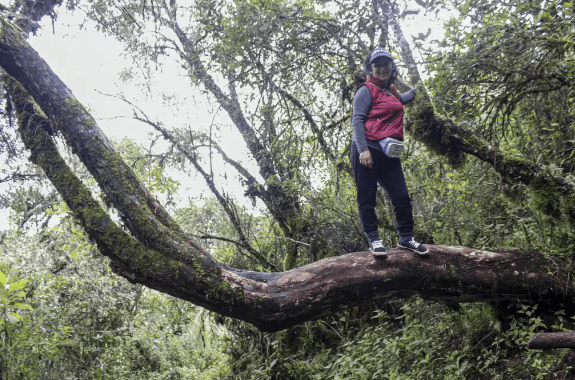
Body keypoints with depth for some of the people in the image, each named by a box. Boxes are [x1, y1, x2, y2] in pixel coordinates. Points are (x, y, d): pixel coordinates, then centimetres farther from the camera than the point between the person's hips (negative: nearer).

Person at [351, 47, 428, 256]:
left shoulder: (391, 92, 20)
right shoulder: (367, 90, -3)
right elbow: (357, 120, -12)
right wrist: (363, 149, -21)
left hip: (389, 154, 7)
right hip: (367, 151, -7)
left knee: (402, 196, 4)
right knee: (367, 198, 0)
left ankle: (406, 237, 17)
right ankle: (373, 239, 9)